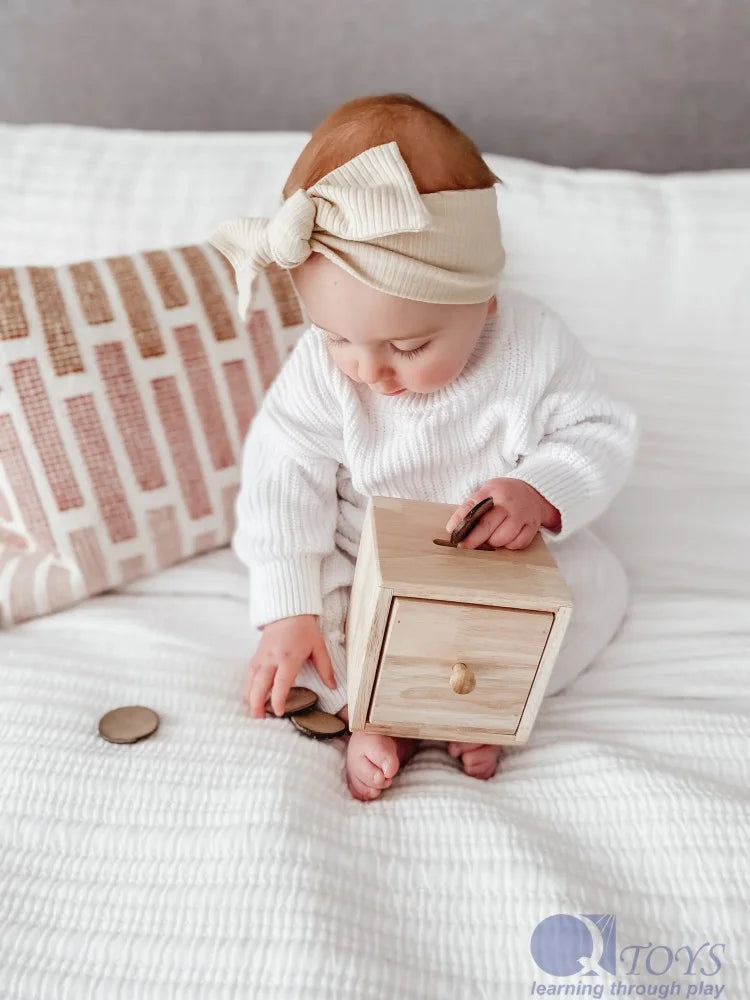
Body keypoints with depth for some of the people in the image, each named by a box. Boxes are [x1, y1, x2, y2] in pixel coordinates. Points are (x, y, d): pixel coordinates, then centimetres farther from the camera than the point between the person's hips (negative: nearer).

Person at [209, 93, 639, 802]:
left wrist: (541, 494, -36)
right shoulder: (319, 368, -22)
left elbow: (600, 434, -14)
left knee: (598, 581, -15)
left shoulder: (533, 347, -22)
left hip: (506, 559, 1)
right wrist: (287, 612, -23)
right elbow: (284, 479, -19)